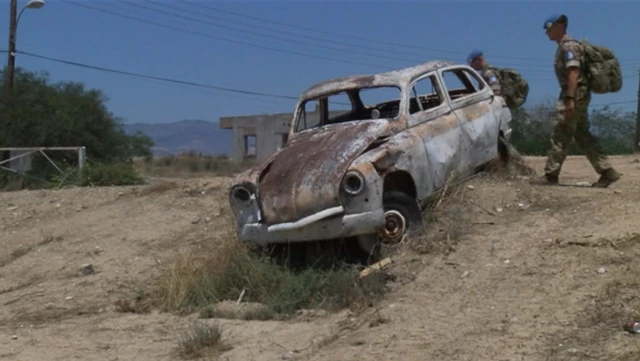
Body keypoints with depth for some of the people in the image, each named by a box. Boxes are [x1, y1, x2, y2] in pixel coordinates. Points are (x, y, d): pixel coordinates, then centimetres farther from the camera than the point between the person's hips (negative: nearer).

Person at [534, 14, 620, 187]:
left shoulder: (568, 45, -12)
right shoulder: (563, 46, 19)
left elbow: (574, 72, -22)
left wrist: (570, 98, -28)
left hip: (575, 94, -10)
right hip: (577, 95, 10)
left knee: (560, 137, -6)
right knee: (582, 135, 10)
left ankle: (551, 174, -1)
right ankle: (607, 171, 9)